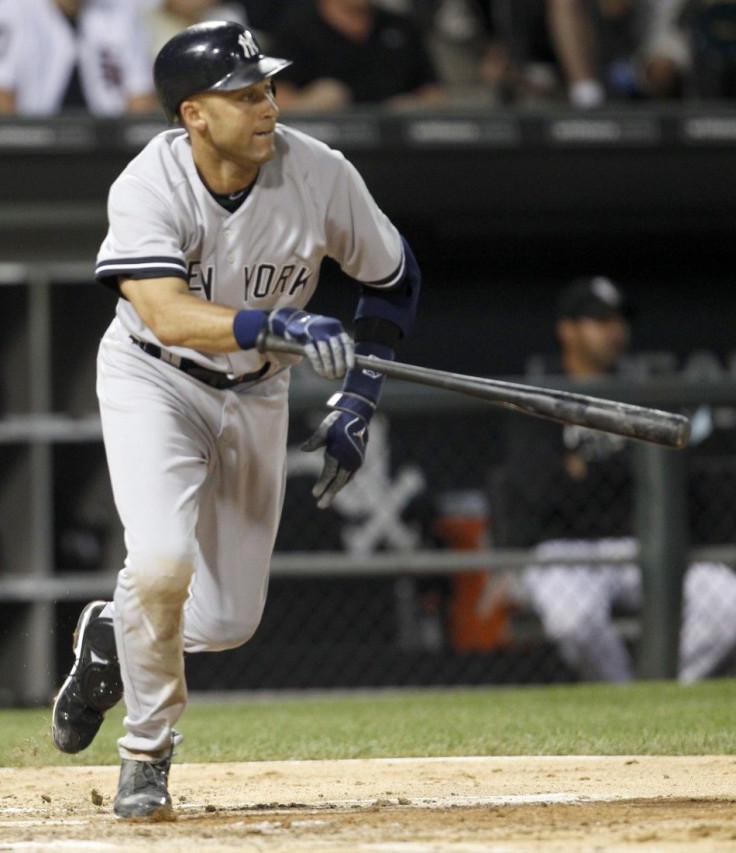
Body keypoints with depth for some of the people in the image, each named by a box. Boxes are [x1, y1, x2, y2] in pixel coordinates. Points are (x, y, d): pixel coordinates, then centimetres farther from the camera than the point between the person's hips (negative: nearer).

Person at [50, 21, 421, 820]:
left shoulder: (320, 175, -18)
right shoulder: (149, 186, -27)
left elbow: (392, 277, -1)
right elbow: (168, 316, -41)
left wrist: (358, 403, -6)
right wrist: (277, 327, -56)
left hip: (256, 395, 4)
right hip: (153, 381, -4)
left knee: (228, 620, 4)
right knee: (162, 564, -25)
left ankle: (110, 635, 37)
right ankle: (146, 755, -3)